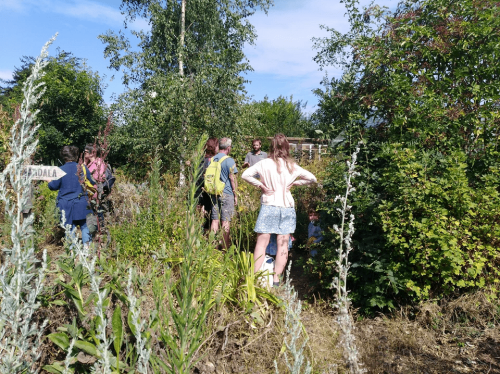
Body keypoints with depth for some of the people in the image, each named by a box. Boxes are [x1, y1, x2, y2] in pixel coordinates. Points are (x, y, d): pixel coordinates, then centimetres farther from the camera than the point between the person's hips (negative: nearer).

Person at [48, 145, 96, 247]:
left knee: (69, 229, 7)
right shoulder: (82, 168, -3)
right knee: (85, 227, 10)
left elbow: (53, 186, 0)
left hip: (66, 205, -1)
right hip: (82, 204, 1)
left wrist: (49, 182, 22)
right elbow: (93, 182, 6)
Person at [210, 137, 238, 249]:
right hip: (226, 194, -6)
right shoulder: (229, 160, -9)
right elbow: (232, 179, -9)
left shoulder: (212, 159, 9)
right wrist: (235, 195, -2)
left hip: (214, 193, 6)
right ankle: (225, 248, 5)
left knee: (215, 220, 10)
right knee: (226, 222, -1)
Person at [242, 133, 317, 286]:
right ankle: (276, 279, 10)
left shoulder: (265, 163, -6)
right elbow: (312, 178, 5)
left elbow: (245, 175, -9)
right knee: (283, 244, 7)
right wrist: (294, 183, 6)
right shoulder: (292, 166, 1)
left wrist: (260, 184, -2)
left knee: (262, 243, 3)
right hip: (287, 208, 2)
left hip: (268, 206, -2)